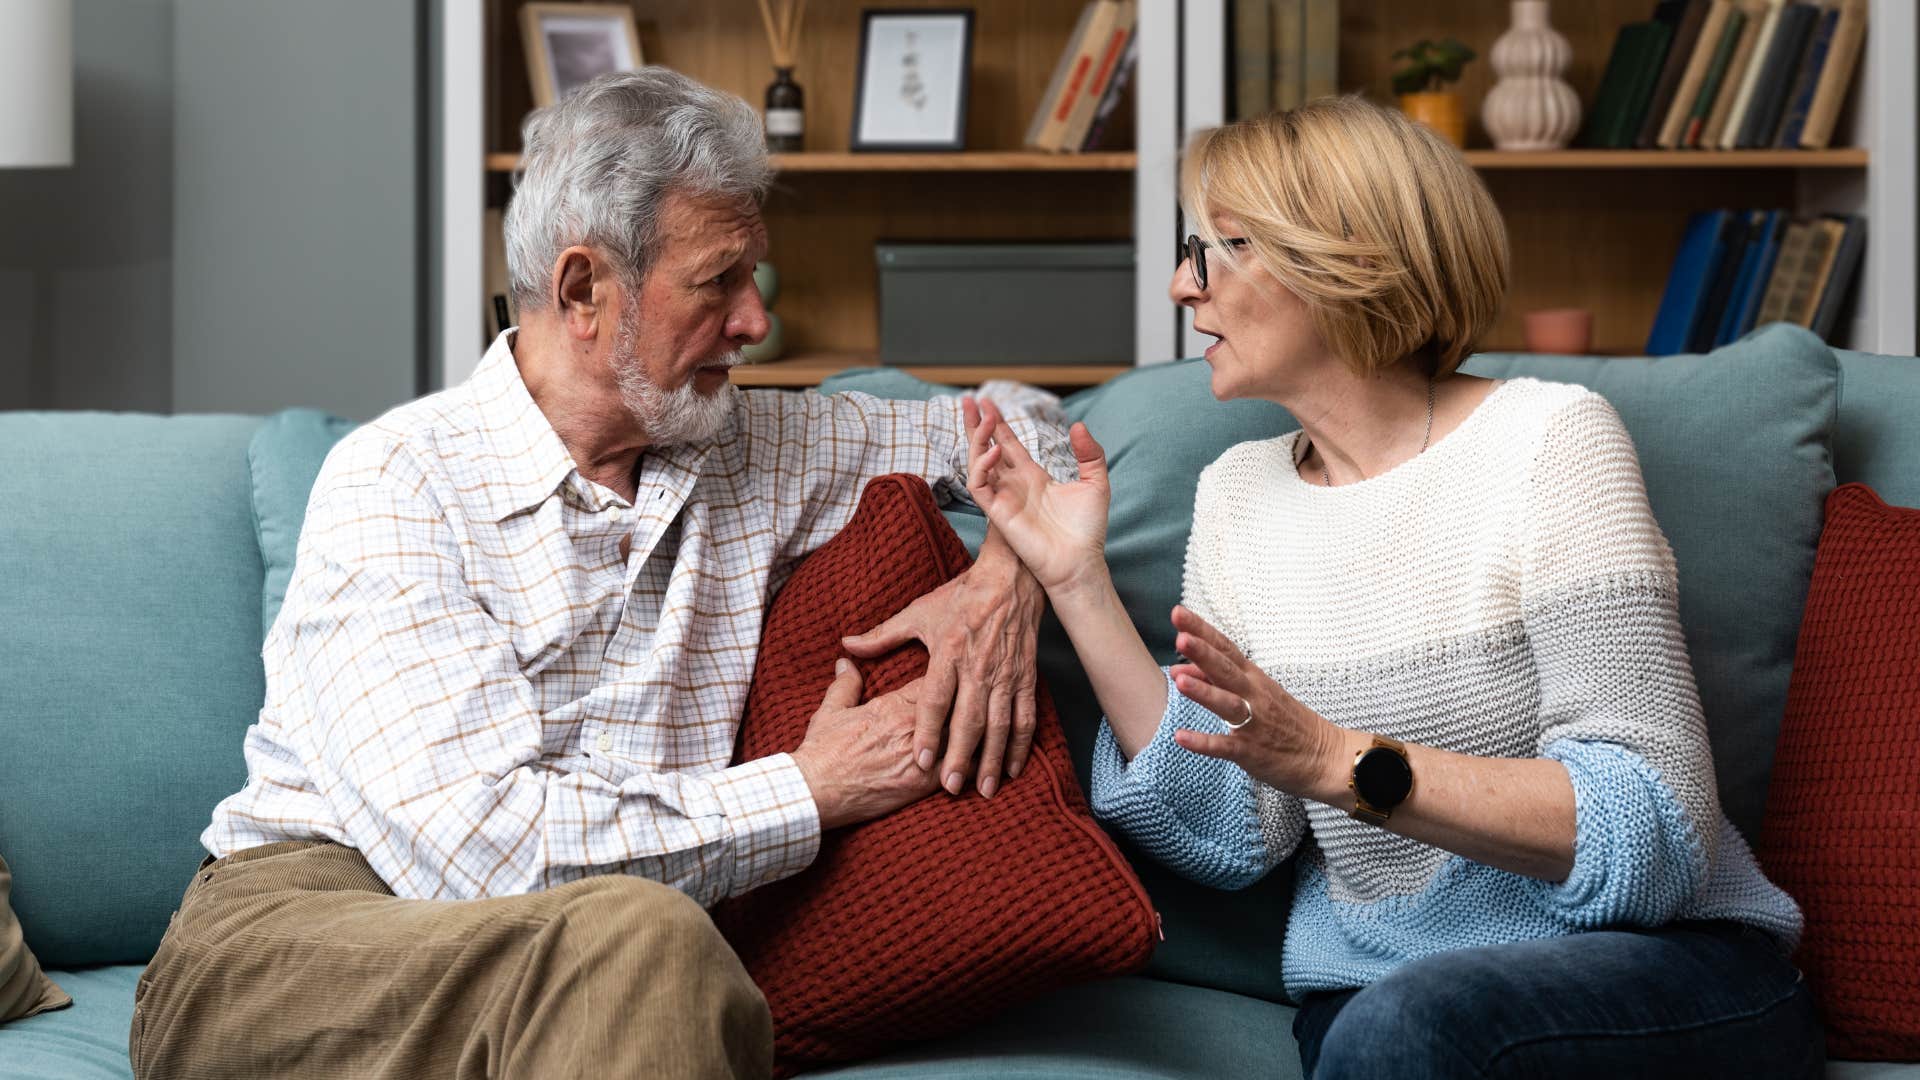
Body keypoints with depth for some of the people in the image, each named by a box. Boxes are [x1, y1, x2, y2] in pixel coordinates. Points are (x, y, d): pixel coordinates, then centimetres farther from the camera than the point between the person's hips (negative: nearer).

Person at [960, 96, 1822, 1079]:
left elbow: (1657, 833, -16)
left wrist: (1342, 762, -24)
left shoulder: (1543, 438, -8)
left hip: (1659, 966, -3)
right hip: (1370, 989, 4)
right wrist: (1077, 582, -3)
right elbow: (1231, 839, 0)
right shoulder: (1237, 491, 9)